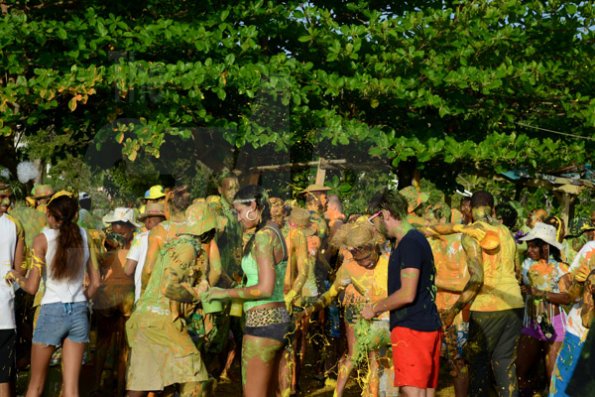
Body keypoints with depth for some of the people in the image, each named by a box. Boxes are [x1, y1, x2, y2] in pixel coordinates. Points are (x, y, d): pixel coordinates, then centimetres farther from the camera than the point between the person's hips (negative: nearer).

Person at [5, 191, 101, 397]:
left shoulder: (43, 239, -5)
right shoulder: (82, 236, 6)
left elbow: (32, 287, -8)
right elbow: (95, 282, 7)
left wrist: (16, 276, 11)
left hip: (52, 311, -3)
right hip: (79, 312, 3)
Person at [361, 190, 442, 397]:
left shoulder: (409, 243, -14)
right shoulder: (418, 239, 17)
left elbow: (407, 294, -19)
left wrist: (375, 309, -7)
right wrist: (379, 305, 25)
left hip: (412, 328, -10)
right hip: (429, 326, 10)